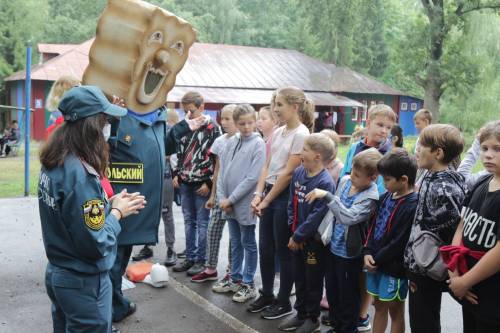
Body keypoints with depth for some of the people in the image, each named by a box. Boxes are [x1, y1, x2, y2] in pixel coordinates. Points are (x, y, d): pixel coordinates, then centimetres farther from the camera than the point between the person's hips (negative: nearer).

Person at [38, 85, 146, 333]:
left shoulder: (52, 163, 0)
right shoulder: (80, 173, -27)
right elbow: (96, 244, -25)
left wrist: (107, 204, 2)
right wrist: (117, 212, -10)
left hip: (57, 273, 9)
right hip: (84, 282, -9)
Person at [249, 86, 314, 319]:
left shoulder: (301, 135, -14)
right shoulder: (277, 133, 10)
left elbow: (288, 172, -16)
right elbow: (267, 166, 9)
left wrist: (267, 200, -13)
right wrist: (258, 194, -3)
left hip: (285, 196, -7)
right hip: (269, 193, 8)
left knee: (284, 251, 4)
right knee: (265, 249, 14)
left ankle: (284, 302, 20)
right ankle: (267, 295, 31)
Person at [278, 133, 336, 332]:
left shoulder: (325, 183, -22)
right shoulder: (298, 173, 0)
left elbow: (317, 216, -23)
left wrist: (298, 236, -17)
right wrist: (292, 229, 0)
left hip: (314, 239, -7)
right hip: (297, 237, 7)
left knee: (313, 280, 11)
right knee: (299, 278, 19)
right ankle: (301, 314, 36)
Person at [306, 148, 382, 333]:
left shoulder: (371, 197, -22)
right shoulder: (345, 180, -2)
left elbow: (349, 217, -35)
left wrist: (326, 195, -33)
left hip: (349, 252, -6)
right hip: (333, 246, 7)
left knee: (348, 295, 11)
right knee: (331, 290, 20)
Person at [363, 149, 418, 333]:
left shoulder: (412, 206, -21)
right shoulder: (386, 196, 4)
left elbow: (399, 243, -21)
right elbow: (374, 226, 9)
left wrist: (377, 260, -12)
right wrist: (368, 252, -4)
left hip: (394, 268, -7)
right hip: (376, 263, 7)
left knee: (395, 311, 10)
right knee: (379, 306, 20)